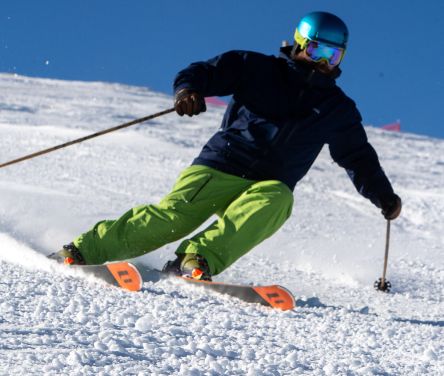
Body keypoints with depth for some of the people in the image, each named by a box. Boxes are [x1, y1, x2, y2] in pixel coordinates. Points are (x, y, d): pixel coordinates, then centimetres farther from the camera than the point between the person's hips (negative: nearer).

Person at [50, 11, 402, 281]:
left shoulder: (338, 109, 17)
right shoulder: (259, 69, 7)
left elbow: (360, 158, 27)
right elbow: (206, 71, 1)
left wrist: (385, 197, 20)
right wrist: (188, 88, -21)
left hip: (269, 188, 2)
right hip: (219, 167, -2)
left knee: (274, 202, -34)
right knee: (174, 213, -24)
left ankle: (198, 258, -45)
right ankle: (85, 249, -20)